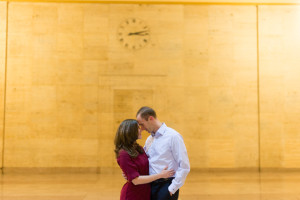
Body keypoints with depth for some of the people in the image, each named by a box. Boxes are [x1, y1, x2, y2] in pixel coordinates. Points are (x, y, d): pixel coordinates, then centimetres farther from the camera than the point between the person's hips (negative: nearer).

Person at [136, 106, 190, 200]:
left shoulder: (173, 136, -11)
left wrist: (172, 189, -13)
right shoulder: (149, 139, 12)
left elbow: (184, 167, -13)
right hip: (151, 185, 6)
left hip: (166, 186, -6)